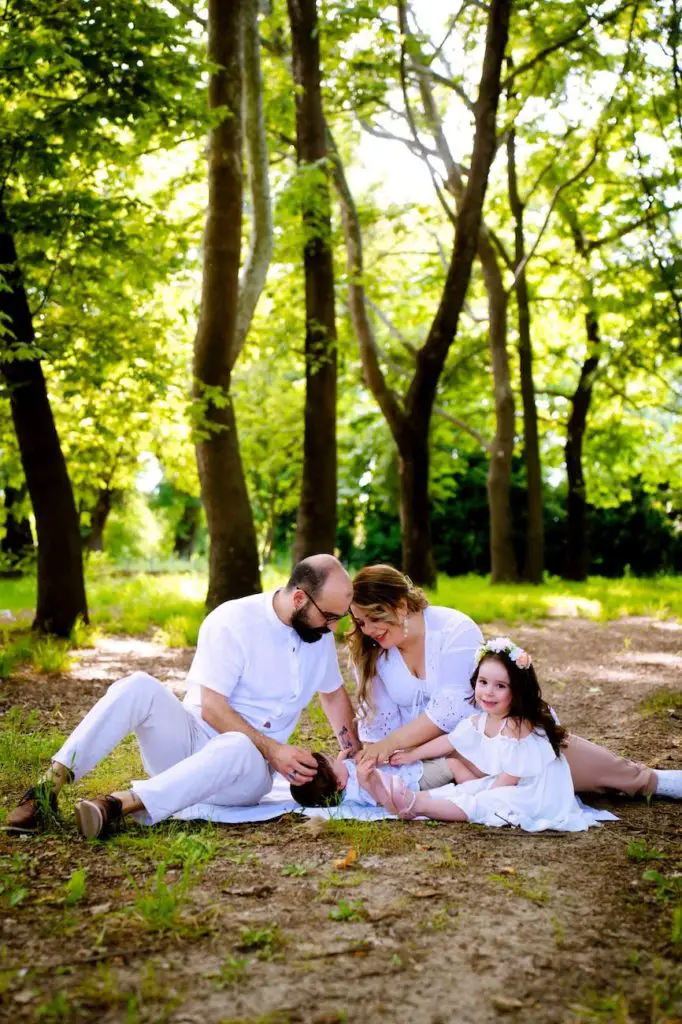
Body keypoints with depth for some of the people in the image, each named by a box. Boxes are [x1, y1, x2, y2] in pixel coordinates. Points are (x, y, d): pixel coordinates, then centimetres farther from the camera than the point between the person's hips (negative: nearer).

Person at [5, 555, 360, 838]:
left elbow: (334, 694, 20)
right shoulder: (232, 621, -13)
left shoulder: (319, 632, 4)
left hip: (248, 766, 2)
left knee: (238, 749, -38)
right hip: (192, 738, -2)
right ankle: (47, 789, -34)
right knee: (139, 686, -32)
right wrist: (274, 749, -19)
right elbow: (212, 710, -16)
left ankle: (118, 805, -51)